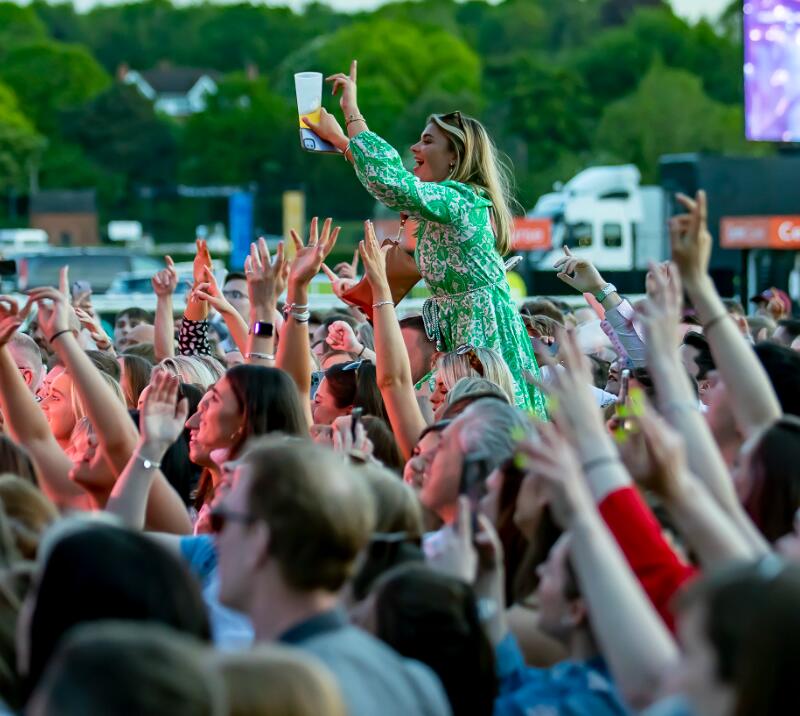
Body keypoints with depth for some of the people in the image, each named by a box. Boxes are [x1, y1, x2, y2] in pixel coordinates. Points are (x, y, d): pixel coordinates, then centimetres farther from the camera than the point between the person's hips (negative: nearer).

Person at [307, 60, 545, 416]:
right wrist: (340, 140, 29)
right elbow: (395, 178, 28)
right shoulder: (457, 200, 14)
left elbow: (389, 181, -28)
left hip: (480, 331, -10)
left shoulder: (457, 200, -15)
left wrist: (352, 112, -18)